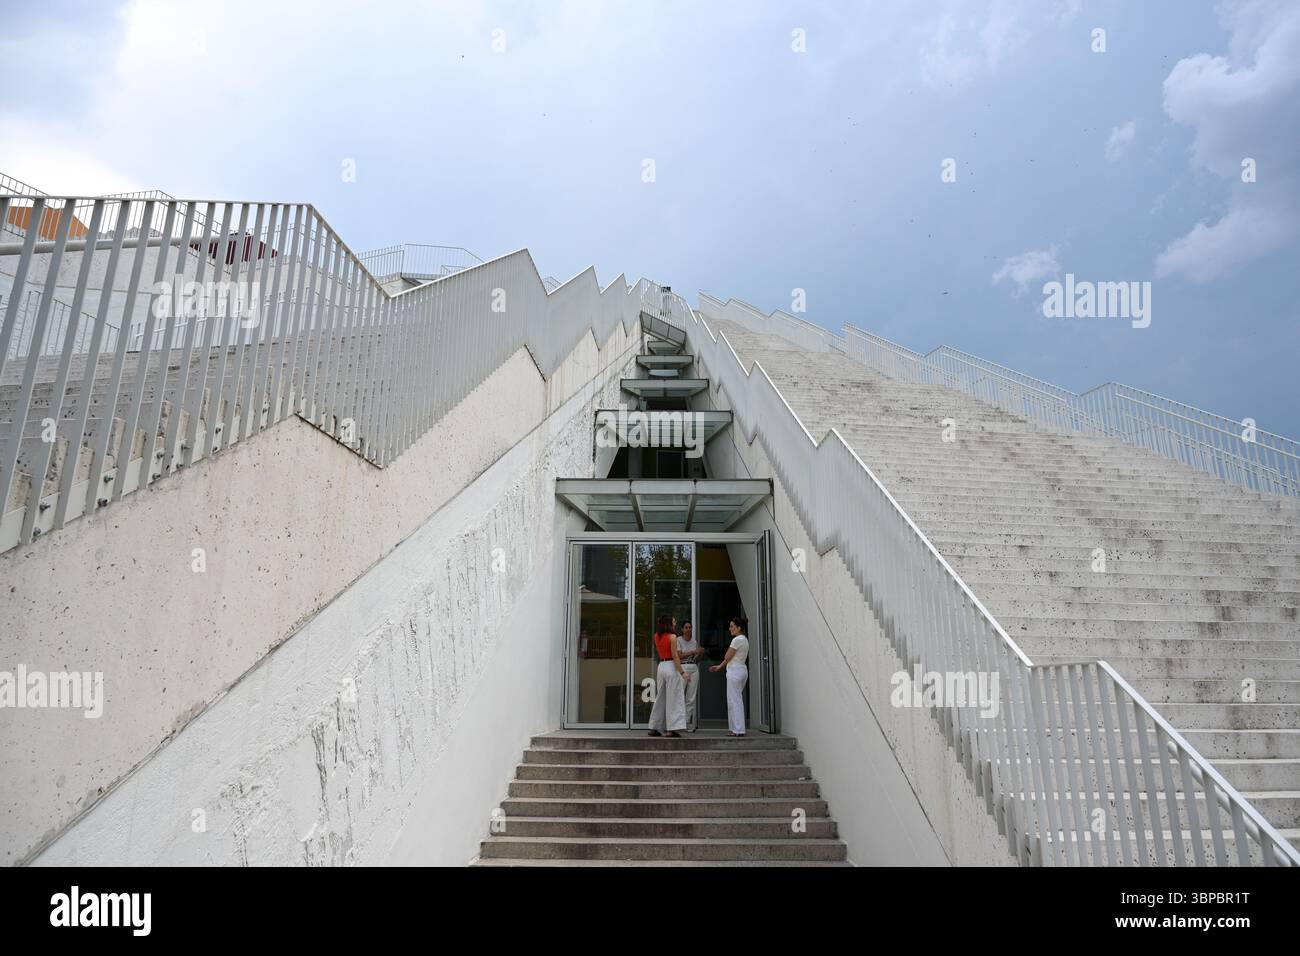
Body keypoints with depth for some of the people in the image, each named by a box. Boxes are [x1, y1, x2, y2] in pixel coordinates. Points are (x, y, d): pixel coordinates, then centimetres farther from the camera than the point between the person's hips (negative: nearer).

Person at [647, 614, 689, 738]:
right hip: (671, 666, -7)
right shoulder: (672, 636, -10)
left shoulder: (656, 636, 9)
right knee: (673, 698, -3)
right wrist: (682, 672, -15)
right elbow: (675, 656, -15)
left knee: (660, 698, 15)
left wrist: (673, 627, 28)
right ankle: (671, 729, -7)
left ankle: (654, 728, 18)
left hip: (661, 666, 7)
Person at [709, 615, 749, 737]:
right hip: (742, 670, 10)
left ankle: (738, 730, -3)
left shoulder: (737, 640, -15)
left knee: (734, 700, -5)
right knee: (736, 700, 14)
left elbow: (727, 657, -13)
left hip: (735, 671, -10)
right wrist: (720, 666, 22)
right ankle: (736, 728, 17)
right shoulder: (744, 639, 15)